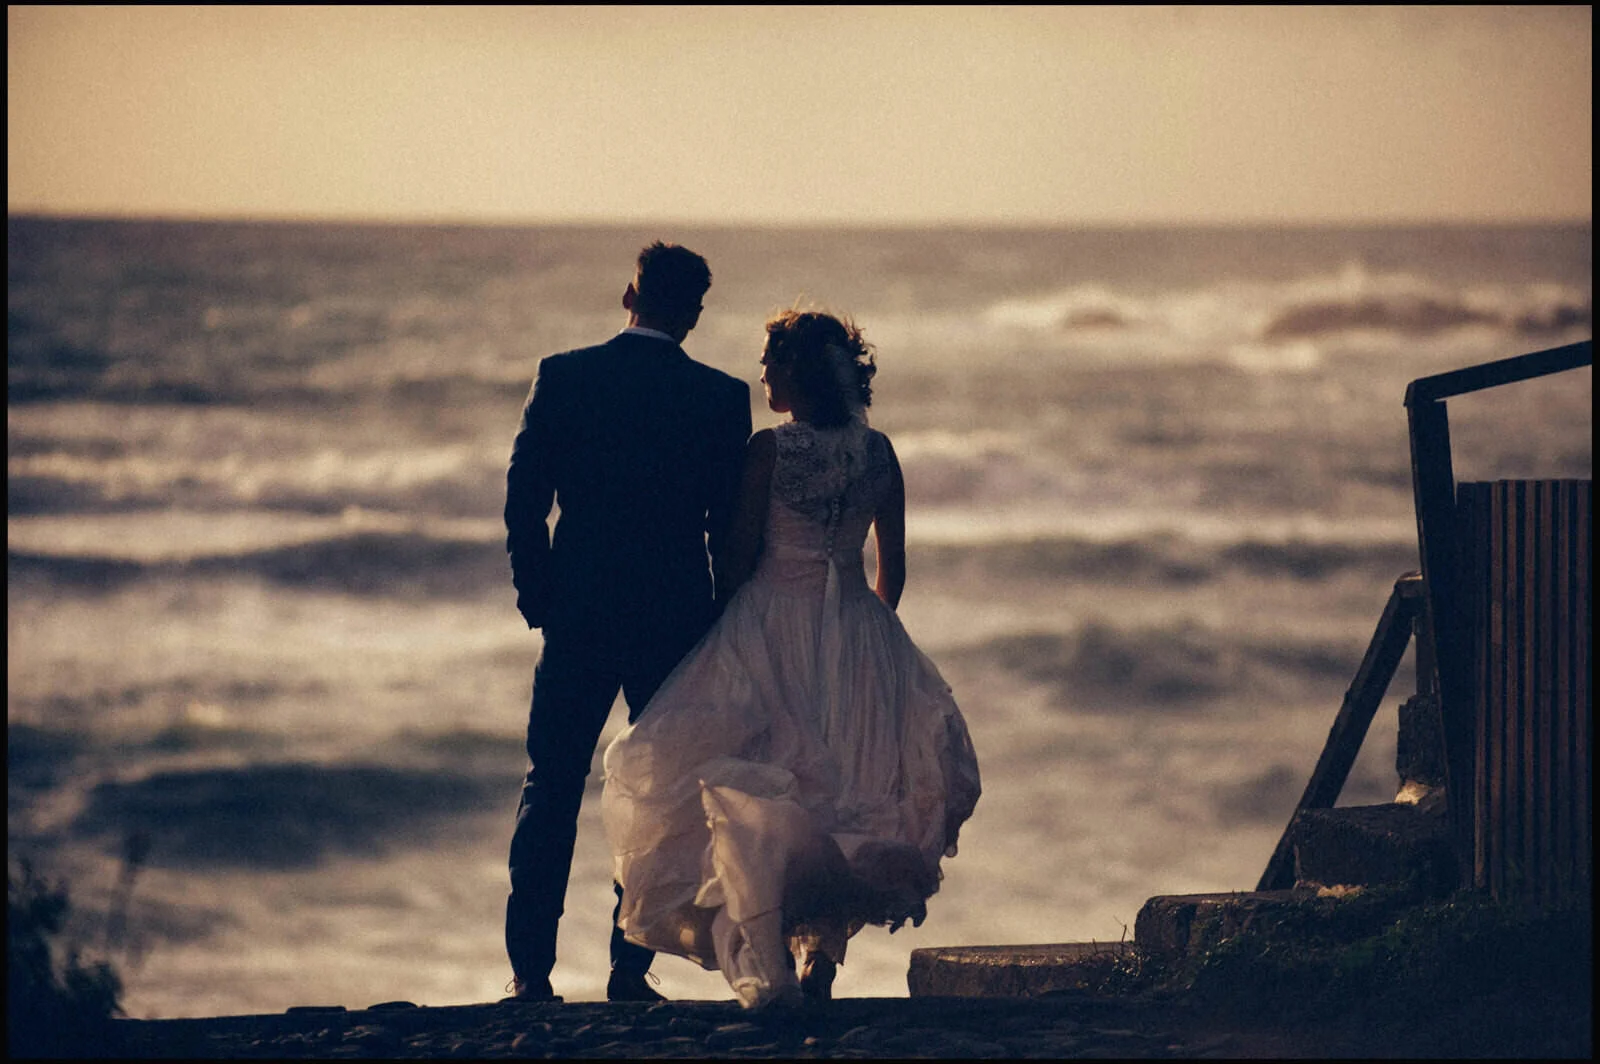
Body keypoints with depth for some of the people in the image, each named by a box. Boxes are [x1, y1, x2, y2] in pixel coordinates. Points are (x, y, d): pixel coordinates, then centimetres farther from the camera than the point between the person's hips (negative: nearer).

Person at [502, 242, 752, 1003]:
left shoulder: (561, 377, -2)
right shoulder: (721, 398, -4)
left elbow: (523, 498, -3)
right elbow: (731, 522, -2)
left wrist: (538, 599, 7)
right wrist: (724, 624, 9)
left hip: (577, 617, 1)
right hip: (676, 621, -1)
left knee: (551, 787, 8)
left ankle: (531, 969, 4)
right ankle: (630, 969, 5)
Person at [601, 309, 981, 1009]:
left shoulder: (769, 450, -11)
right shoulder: (878, 453, 2)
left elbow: (740, 557, -7)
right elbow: (892, 568, 7)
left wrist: (737, 630, 9)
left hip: (772, 632, -4)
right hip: (858, 636, 4)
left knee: (750, 800, -1)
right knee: (845, 792, 15)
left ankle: (765, 966, -11)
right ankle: (821, 959, 12)